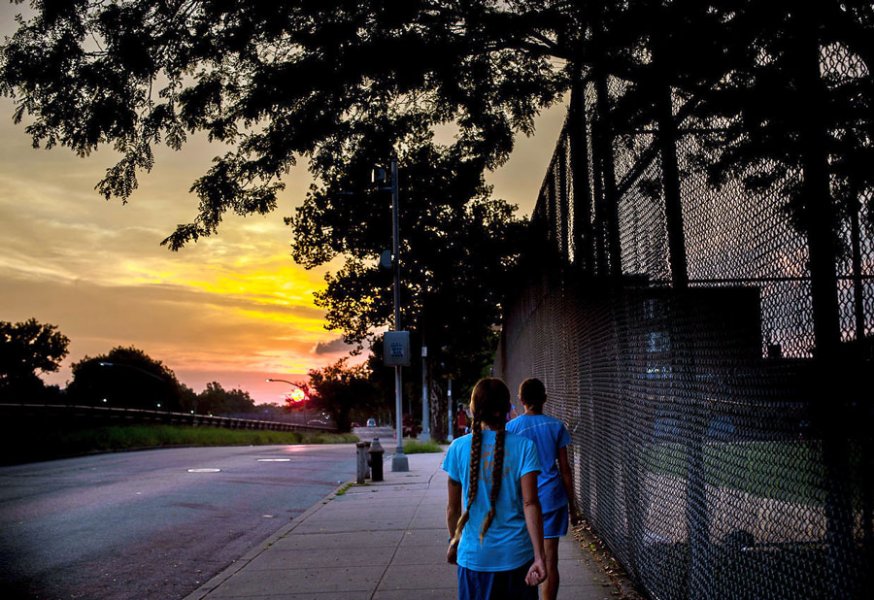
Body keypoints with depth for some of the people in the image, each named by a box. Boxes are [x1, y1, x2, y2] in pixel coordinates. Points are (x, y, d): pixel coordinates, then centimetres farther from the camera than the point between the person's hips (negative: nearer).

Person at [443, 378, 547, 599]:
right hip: (516, 555, -1)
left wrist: (454, 542, 17)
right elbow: (530, 504, -14)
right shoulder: (523, 447, -7)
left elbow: (453, 507, 2)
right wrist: (539, 557, -14)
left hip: (474, 555, 1)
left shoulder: (459, 448, -4)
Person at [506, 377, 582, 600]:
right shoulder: (556, 426, -1)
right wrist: (572, 506, 9)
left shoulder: (511, 427, -3)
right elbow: (565, 469, 1)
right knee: (550, 560, 3)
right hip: (551, 498, 0)